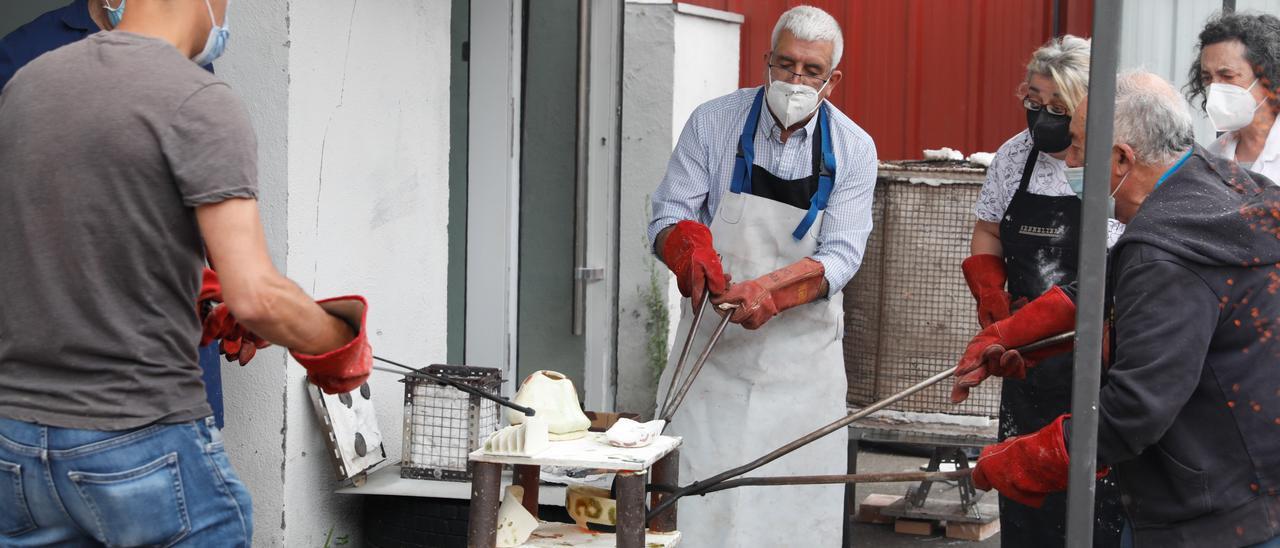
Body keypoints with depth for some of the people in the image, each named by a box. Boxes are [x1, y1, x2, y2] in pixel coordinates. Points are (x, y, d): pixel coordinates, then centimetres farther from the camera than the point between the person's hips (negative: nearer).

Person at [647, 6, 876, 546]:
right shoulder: (713, 122, -4)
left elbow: (840, 256, -9)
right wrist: (693, 252, -25)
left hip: (801, 350, 0)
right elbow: (669, 218, -1)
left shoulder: (853, 150, -3)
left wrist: (769, 290, -27)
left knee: (795, 504, -1)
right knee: (695, 494, -5)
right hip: (713, 343, 0)